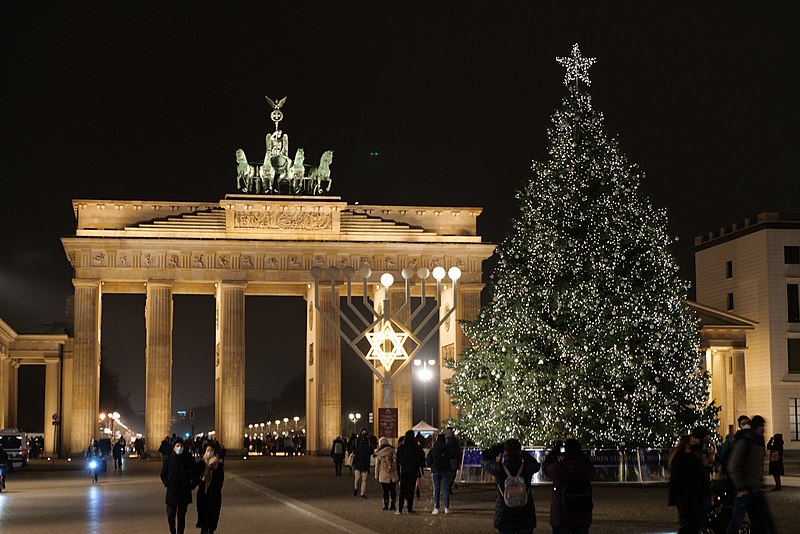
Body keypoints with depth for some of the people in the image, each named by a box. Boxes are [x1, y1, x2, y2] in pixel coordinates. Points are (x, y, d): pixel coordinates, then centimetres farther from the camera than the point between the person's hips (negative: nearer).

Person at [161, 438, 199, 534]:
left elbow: (195, 472, 11)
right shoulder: (168, 460, 2)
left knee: (181, 516, 6)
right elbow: (163, 474, 12)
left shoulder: (188, 459, 1)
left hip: (185, 493, 0)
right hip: (172, 492, 0)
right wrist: (167, 484, -2)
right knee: (170, 515, -3)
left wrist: (192, 483, -2)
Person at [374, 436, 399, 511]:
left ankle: (386, 506, 6)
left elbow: (377, 465, 3)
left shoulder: (379, 454, -2)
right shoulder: (392, 451, 0)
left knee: (385, 491, 6)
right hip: (393, 474, 1)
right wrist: (398, 473, 13)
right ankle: (392, 506, 9)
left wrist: (376, 476, 11)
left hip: (384, 475, -1)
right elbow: (396, 462, 5)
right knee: (393, 490, 9)